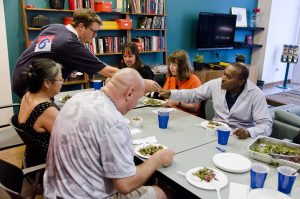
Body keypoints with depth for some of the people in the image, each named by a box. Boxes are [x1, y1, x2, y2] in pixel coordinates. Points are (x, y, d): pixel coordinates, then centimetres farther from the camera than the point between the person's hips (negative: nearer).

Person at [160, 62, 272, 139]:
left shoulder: (256, 95, -16)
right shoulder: (216, 84, -4)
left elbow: (266, 125, -18)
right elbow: (194, 94, 6)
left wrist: (249, 132, -39)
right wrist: (170, 94, -7)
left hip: (239, 138, -3)